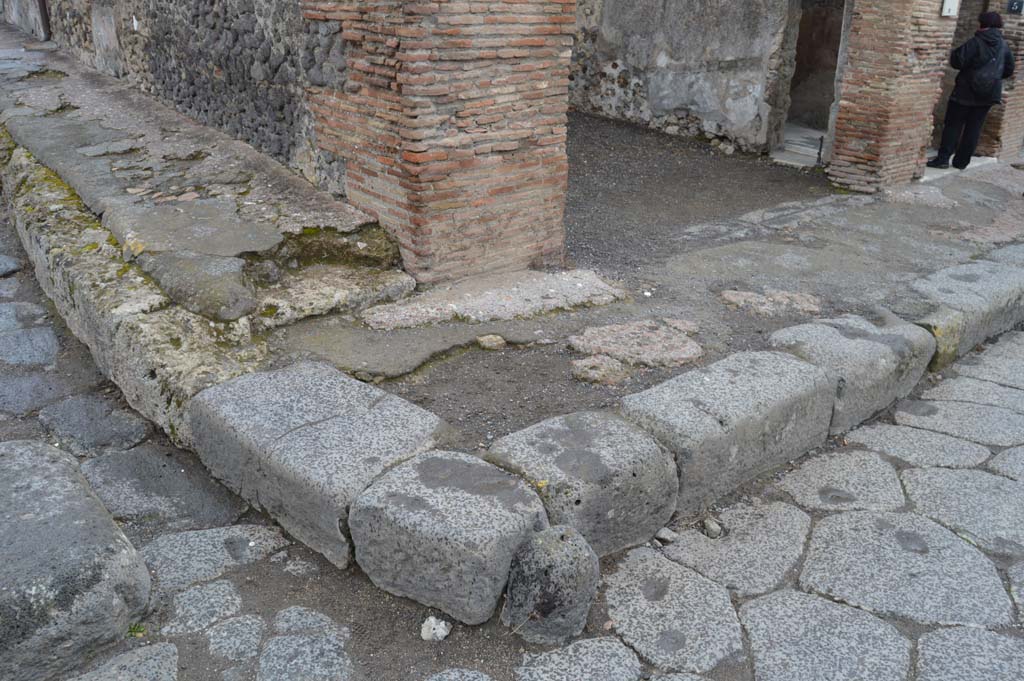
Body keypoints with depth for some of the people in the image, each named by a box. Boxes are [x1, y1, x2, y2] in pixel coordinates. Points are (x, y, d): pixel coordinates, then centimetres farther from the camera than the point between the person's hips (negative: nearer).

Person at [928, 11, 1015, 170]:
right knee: (974, 127, 9)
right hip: (989, 93, 5)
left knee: (953, 124, 0)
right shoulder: (1003, 45, 6)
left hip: (967, 91, -5)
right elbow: (1009, 69, 11)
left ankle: (943, 158, -6)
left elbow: (957, 61, -17)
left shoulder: (976, 42, -12)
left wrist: (953, 55, 3)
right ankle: (962, 161, 11)